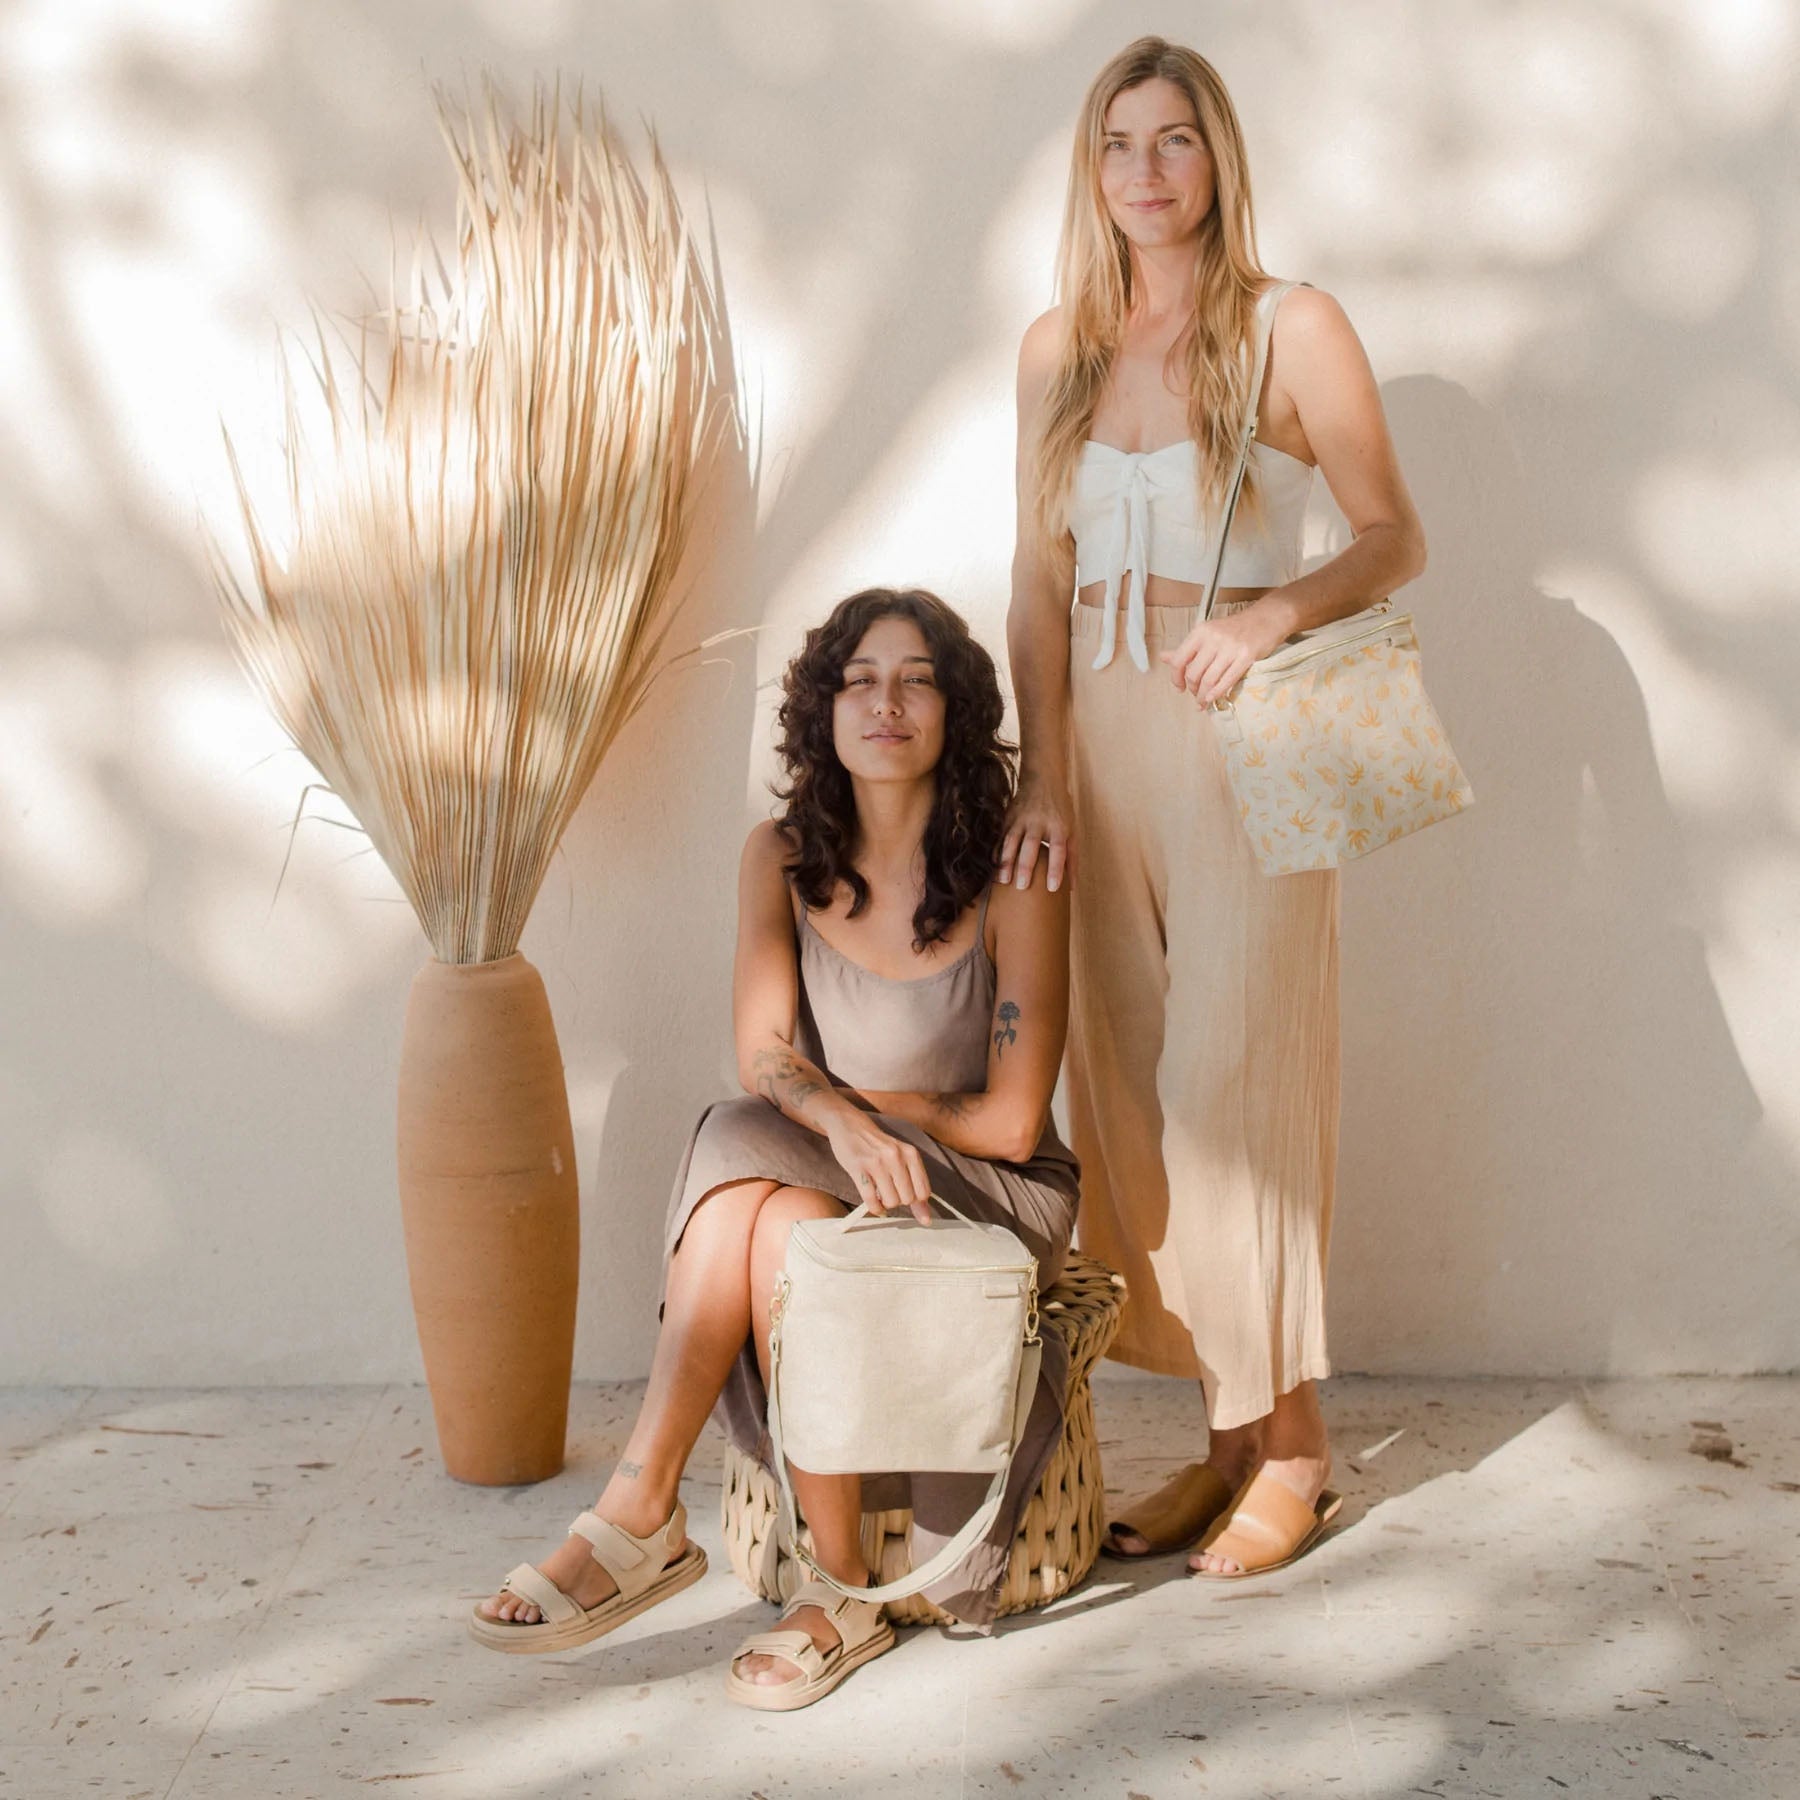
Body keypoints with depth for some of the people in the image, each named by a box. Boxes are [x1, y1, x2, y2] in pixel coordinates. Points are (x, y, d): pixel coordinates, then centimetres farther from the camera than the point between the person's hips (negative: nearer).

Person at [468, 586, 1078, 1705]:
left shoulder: (1012, 876, -11)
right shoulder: (784, 859, 2)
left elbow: (1010, 1119, -12)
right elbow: (762, 1056, -9)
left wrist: (854, 1100, -6)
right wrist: (845, 1121, -30)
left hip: (995, 1200, -3)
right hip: (820, 1192, 3)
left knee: (770, 1206, -32)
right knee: (763, 1203, -33)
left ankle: (642, 1515, -19)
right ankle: (643, 1520, -27)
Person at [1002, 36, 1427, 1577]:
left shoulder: (1293, 331, -3)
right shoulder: (1060, 348, 10)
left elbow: (1397, 542, -2)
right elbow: (1042, 579, 10)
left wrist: (1273, 614, -20)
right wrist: (1044, 779, 2)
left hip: (1241, 744, -5)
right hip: (1104, 739, 5)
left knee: (1235, 1087, -5)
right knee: (1131, 1091, 5)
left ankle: (1293, 1447, 9)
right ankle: (1230, 1431, 16)